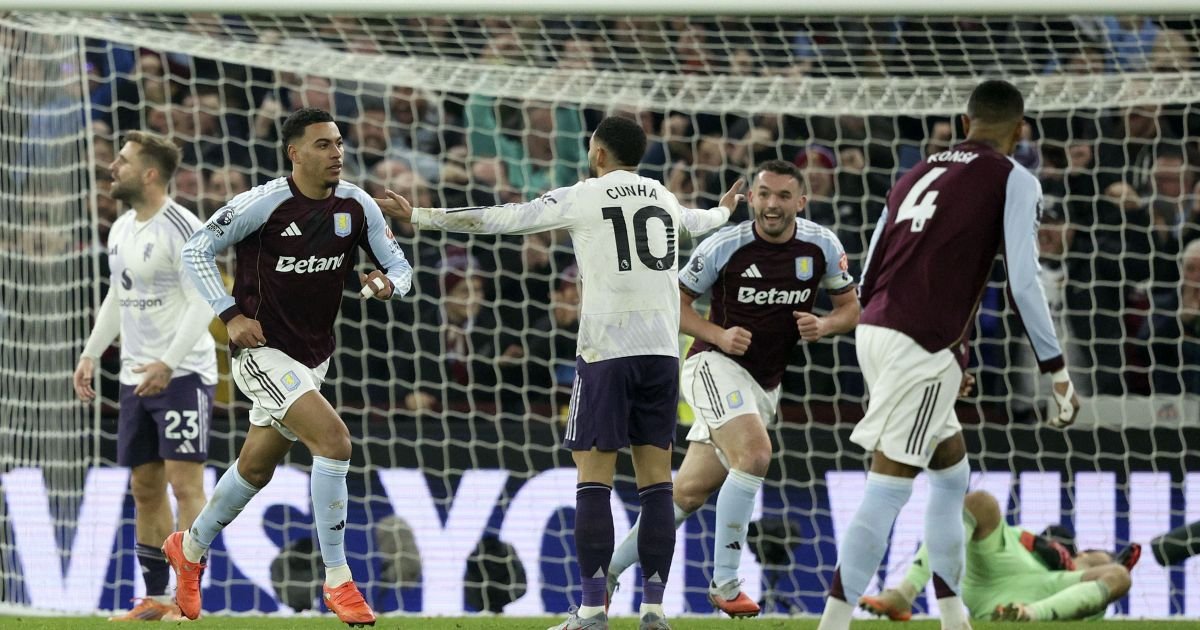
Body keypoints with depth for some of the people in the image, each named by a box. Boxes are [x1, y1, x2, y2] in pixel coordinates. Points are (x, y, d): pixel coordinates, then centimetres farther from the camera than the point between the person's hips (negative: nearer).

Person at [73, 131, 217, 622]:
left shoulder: (180, 228, -14)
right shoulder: (122, 230, 12)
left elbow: (203, 303, -19)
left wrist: (167, 364, -26)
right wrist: (90, 354, 13)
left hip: (183, 374, -8)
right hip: (137, 377, 8)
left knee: (184, 482, -10)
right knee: (145, 488, 9)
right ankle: (155, 600, 15)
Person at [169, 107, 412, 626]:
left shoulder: (356, 206, -3)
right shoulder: (263, 204, -18)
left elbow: (399, 267, 3)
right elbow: (196, 251, -11)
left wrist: (388, 283, -21)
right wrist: (231, 315, -18)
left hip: (312, 358, 7)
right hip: (263, 351, -7)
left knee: (256, 469, 21)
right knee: (333, 439, -24)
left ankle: (190, 549, 46)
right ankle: (338, 581, -17)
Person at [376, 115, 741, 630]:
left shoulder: (582, 198, 0)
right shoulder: (663, 199, 16)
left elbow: (498, 219, -1)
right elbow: (695, 221, 40)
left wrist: (418, 216, 6)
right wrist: (724, 212, 65)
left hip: (606, 351, -5)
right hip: (662, 351, 5)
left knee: (593, 480, -3)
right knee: (656, 482, 4)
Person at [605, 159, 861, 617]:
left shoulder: (822, 247, -4)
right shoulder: (723, 247, -15)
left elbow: (850, 308, 7)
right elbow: (675, 303, -4)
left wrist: (823, 326, -16)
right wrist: (719, 336, -20)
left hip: (765, 385, 5)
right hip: (716, 365, -5)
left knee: (689, 493, 7)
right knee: (754, 454, -29)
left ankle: (609, 569, 22)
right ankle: (724, 583, -22)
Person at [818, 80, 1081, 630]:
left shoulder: (917, 174, 21)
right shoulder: (1013, 181, 2)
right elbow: (1022, 282, -7)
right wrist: (1058, 372, -1)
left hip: (873, 331, 8)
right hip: (923, 348, -8)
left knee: (952, 472, 21)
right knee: (886, 491, -10)